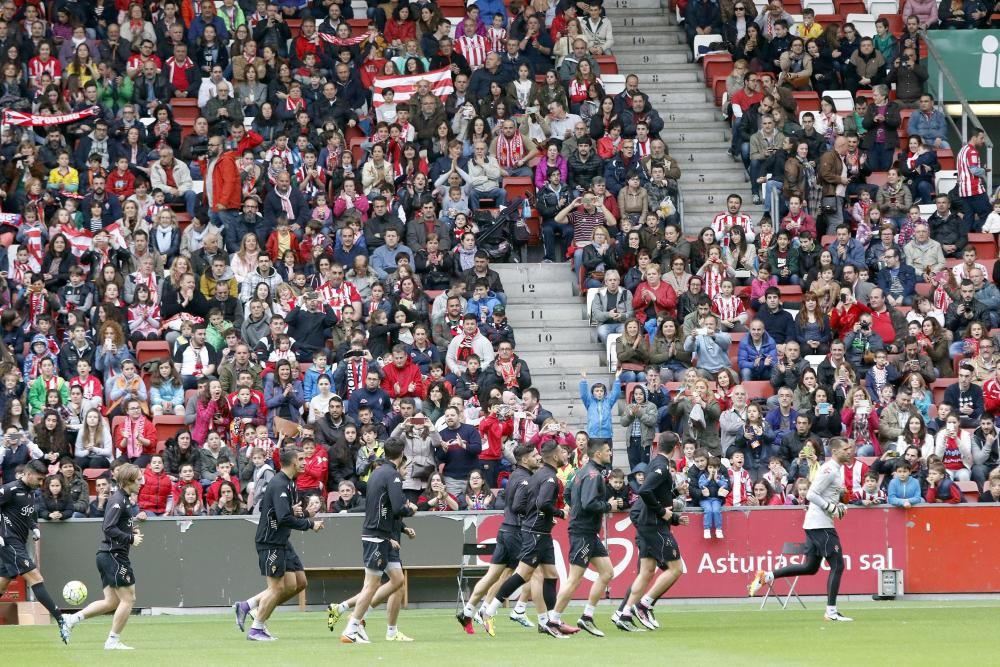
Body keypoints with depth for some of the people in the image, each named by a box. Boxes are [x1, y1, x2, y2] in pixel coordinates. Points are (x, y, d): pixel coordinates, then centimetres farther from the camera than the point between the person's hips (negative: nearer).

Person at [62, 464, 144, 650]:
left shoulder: (124, 499, 14)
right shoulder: (119, 500, -15)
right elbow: (109, 528, -24)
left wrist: (131, 531, 8)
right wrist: (131, 538, -18)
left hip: (108, 556, 10)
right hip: (115, 555, -10)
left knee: (111, 602, 11)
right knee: (128, 599, -2)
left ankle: (73, 619, 6)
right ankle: (113, 641, 4)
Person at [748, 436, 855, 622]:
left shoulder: (836, 469, 16)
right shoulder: (829, 470, -15)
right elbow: (811, 495, -20)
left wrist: (839, 506, 10)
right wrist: (831, 507, -20)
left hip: (813, 524, 10)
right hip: (821, 525, -10)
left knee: (810, 567, 14)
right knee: (837, 565, -7)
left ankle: (766, 577, 14)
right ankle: (831, 611, -5)